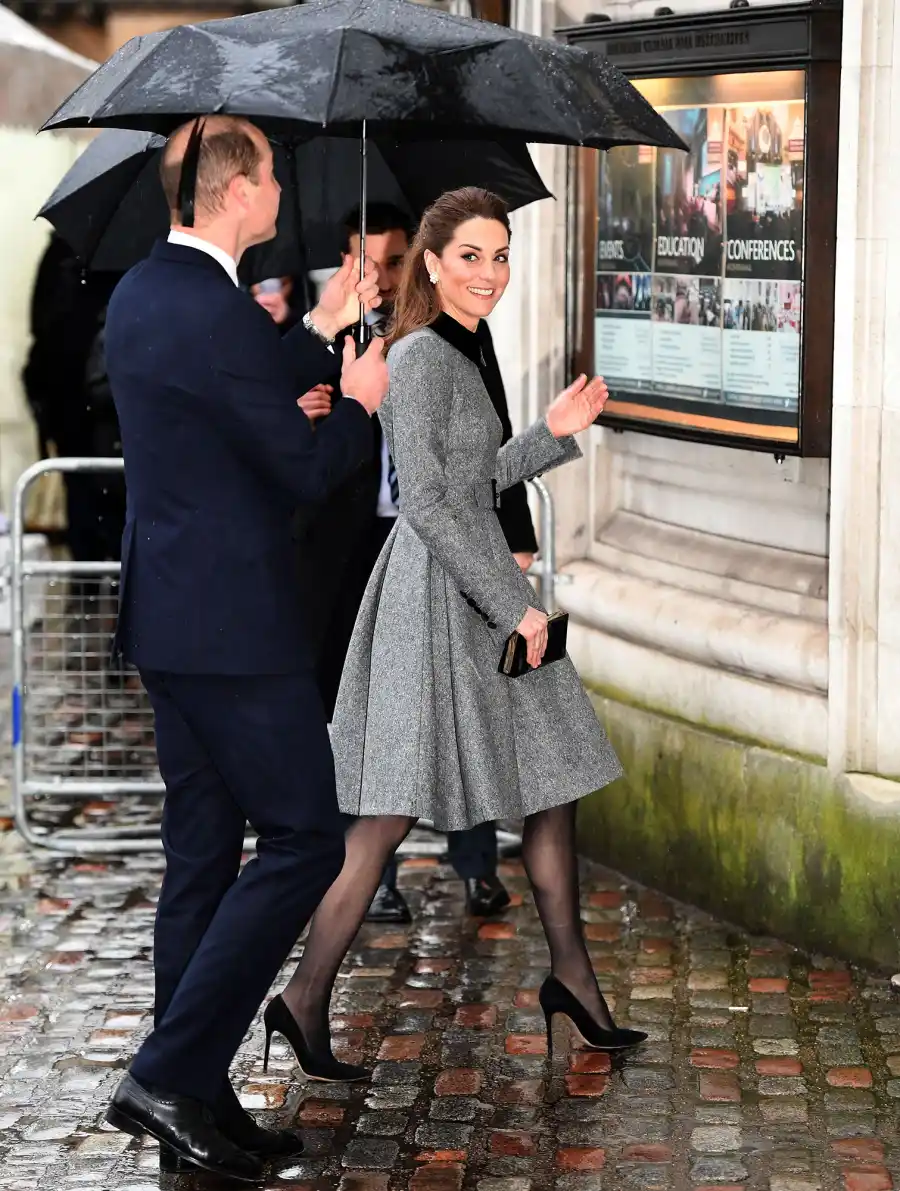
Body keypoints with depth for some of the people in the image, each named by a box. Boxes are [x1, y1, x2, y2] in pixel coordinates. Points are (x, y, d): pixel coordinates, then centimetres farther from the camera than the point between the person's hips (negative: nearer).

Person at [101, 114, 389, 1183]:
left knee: (202, 854, 13)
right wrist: (361, 403, 3)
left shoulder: (141, 293, 10)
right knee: (303, 839, -3)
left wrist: (318, 332, 28)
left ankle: (194, 1101, 18)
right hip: (229, 622, -10)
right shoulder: (214, 313, -19)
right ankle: (169, 1076, -5)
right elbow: (303, 471, -14)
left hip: (170, 613, 10)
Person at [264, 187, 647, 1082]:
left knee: (552, 779, 12)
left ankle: (571, 976, 22)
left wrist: (554, 433, 11)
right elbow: (428, 503, -20)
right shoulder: (422, 356, -15)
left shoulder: (459, 355, 14)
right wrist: (512, 603, -18)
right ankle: (307, 998, 1)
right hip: (437, 594, -10)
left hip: (476, 588, 10)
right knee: (391, 811, -6)